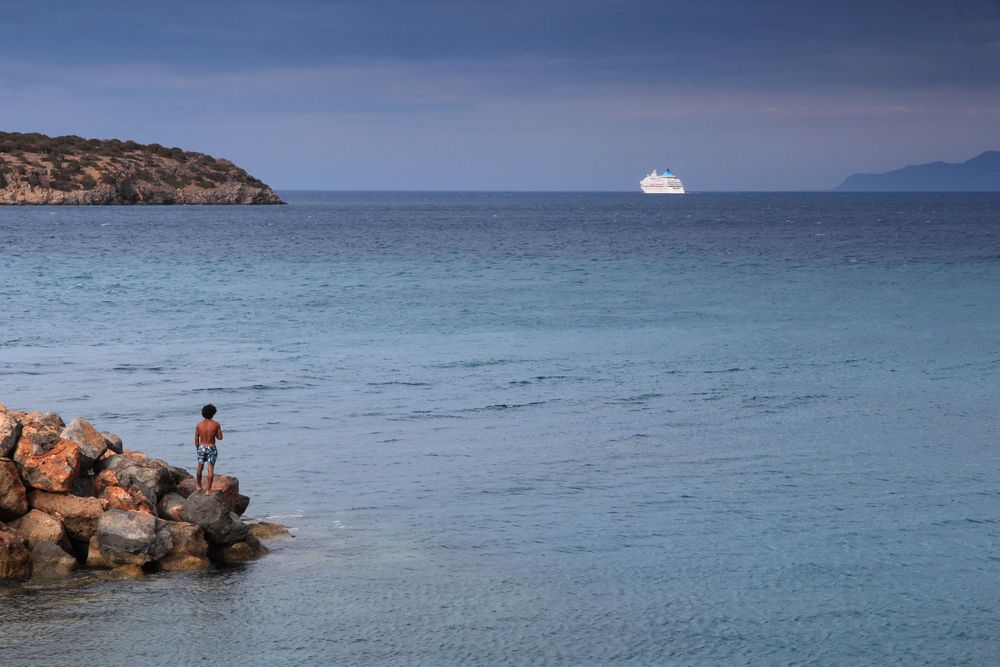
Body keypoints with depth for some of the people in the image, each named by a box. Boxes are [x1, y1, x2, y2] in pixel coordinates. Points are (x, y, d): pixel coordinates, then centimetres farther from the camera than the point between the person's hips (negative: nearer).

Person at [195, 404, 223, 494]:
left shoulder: (199, 424, -6)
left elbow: (196, 439, 0)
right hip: (212, 448, -2)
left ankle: (199, 485, 36)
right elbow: (220, 437, -6)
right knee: (211, 469, 2)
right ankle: (208, 489, 1)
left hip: (201, 447, 2)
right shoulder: (216, 424, -11)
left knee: (200, 467, 20)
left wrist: (197, 449, 13)